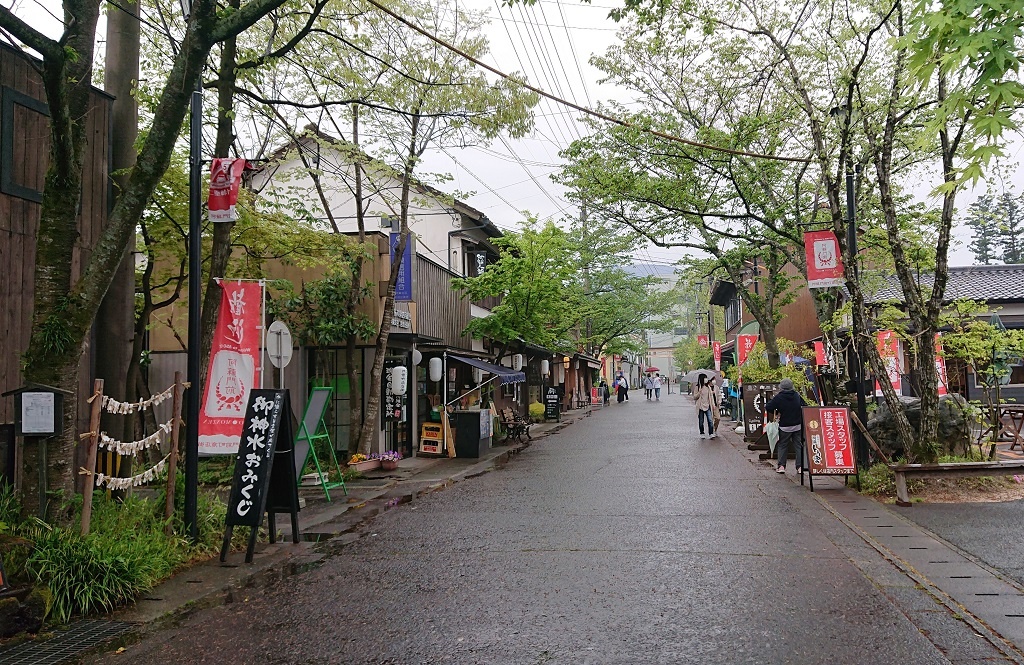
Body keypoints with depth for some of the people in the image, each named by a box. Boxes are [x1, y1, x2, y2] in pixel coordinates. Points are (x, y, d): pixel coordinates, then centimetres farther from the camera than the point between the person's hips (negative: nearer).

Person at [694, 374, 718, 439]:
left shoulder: (708, 387, 9)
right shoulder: (697, 388, -2)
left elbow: (711, 396, 13)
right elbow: (695, 397, -2)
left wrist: (713, 404, 6)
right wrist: (699, 392, -19)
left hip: (708, 406, 2)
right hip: (700, 406, -2)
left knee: (710, 420, -10)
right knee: (701, 421, 5)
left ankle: (711, 434, -11)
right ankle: (702, 433, 18)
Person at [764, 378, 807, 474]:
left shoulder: (778, 397, -11)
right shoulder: (797, 395, 2)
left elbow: (768, 408, -13)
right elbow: (805, 406, 11)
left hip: (784, 426, -3)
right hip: (798, 425, 3)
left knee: (782, 446, 9)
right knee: (798, 446, 10)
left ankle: (781, 466, 4)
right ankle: (800, 466, 6)